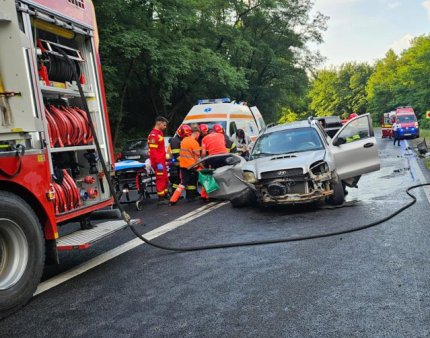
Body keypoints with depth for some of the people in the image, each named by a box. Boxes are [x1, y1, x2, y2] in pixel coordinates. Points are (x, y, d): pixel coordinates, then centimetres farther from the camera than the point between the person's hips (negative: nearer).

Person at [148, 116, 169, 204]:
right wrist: (158, 163, -24)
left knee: (165, 179, 16)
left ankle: (165, 195, 26)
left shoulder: (160, 133, 16)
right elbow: (153, 151, -22)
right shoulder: (153, 135, -16)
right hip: (158, 162, -10)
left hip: (161, 161, 10)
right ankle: (161, 198, 1)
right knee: (160, 179, -5)